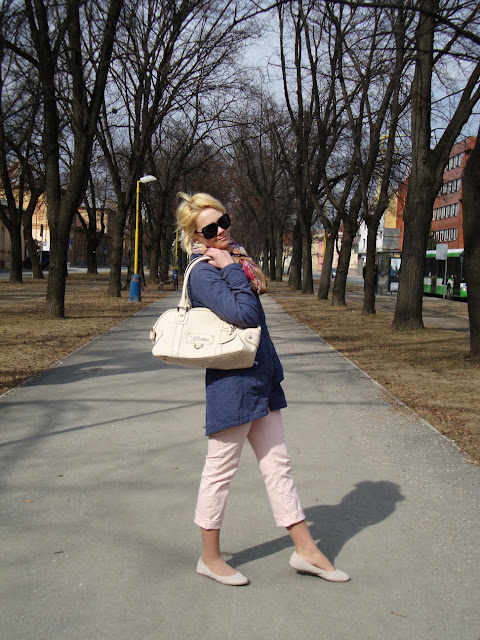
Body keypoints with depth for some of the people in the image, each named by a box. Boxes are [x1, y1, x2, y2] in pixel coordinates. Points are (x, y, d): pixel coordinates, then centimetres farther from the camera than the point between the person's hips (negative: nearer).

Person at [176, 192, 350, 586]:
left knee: (277, 463, 13)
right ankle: (210, 558, 22)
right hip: (232, 381, -9)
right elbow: (244, 315, -26)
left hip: (261, 380, 9)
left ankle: (306, 550, 24)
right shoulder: (203, 272, -15)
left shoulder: (235, 259, 12)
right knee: (221, 469, 5)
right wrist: (232, 269, -19)